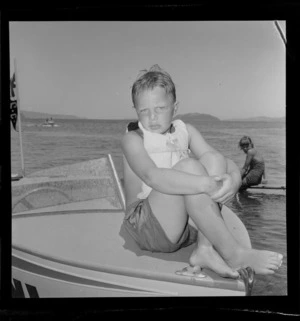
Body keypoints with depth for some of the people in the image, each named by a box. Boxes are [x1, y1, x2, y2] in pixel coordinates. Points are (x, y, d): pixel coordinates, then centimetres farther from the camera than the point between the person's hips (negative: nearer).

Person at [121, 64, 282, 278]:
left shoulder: (186, 131, 12)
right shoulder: (133, 139, -3)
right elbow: (152, 176, -26)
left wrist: (232, 180, -26)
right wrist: (205, 184, -38)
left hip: (187, 225, 6)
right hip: (147, 227, -5)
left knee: (214, 160, -12)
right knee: (187, 166, -27)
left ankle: (205, 249, -25)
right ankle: (232, 253, -28)